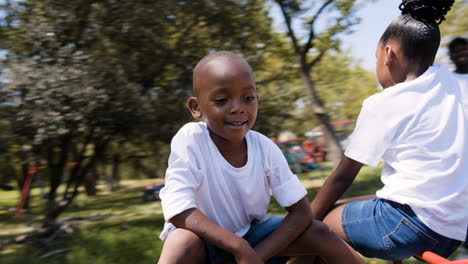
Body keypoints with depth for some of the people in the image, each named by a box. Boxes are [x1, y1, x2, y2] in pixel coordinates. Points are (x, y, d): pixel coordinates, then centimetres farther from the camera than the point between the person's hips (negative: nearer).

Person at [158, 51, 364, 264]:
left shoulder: (265, 148, -15)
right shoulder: (189, 139, -25)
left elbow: (301, 212, -12)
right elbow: (177, 210, -31)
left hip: (252, 233, 4)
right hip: (206, 239, -3)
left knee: (321, 234, -13)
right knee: (184, 242, -36)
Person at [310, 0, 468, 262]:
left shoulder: (382, 104, -10)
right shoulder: (447, 80, 6)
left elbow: (343, 176, -3)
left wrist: (306, 221, 6)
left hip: (415, 224, -8)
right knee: (341, 206, 22)